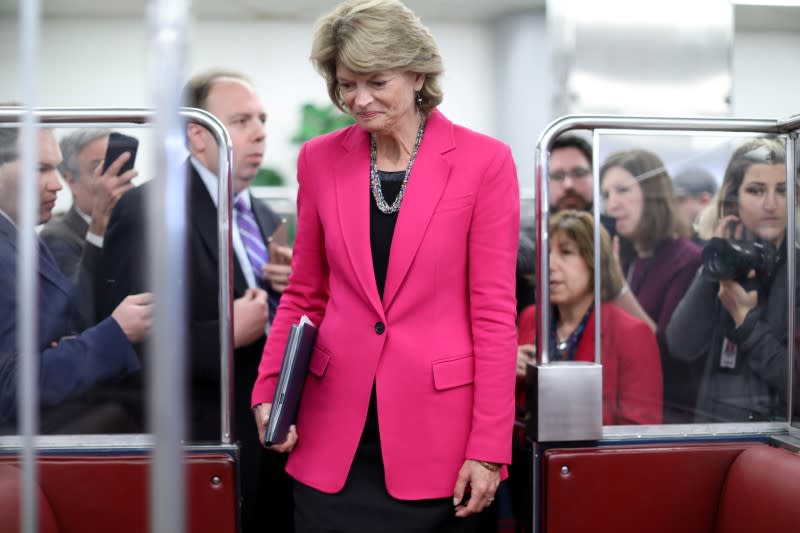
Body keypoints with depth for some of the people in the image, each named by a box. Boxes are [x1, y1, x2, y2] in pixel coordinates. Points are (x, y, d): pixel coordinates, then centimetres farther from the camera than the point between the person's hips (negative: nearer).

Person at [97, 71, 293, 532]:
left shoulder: (267, 218, 12)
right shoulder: (146, 212, -12)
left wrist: (290, 287, -3)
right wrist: (228, 335, -23)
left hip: (275, 447, 7)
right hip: (203, 452, -7)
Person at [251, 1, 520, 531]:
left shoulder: (483, 161, -6)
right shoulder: (320, 160, 4)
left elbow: (494, 313, -6)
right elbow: (304, 295, 12)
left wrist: (489, 448, -8)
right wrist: (267, 394, 0)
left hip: (434, 433, -2)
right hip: (333, 435, 3)